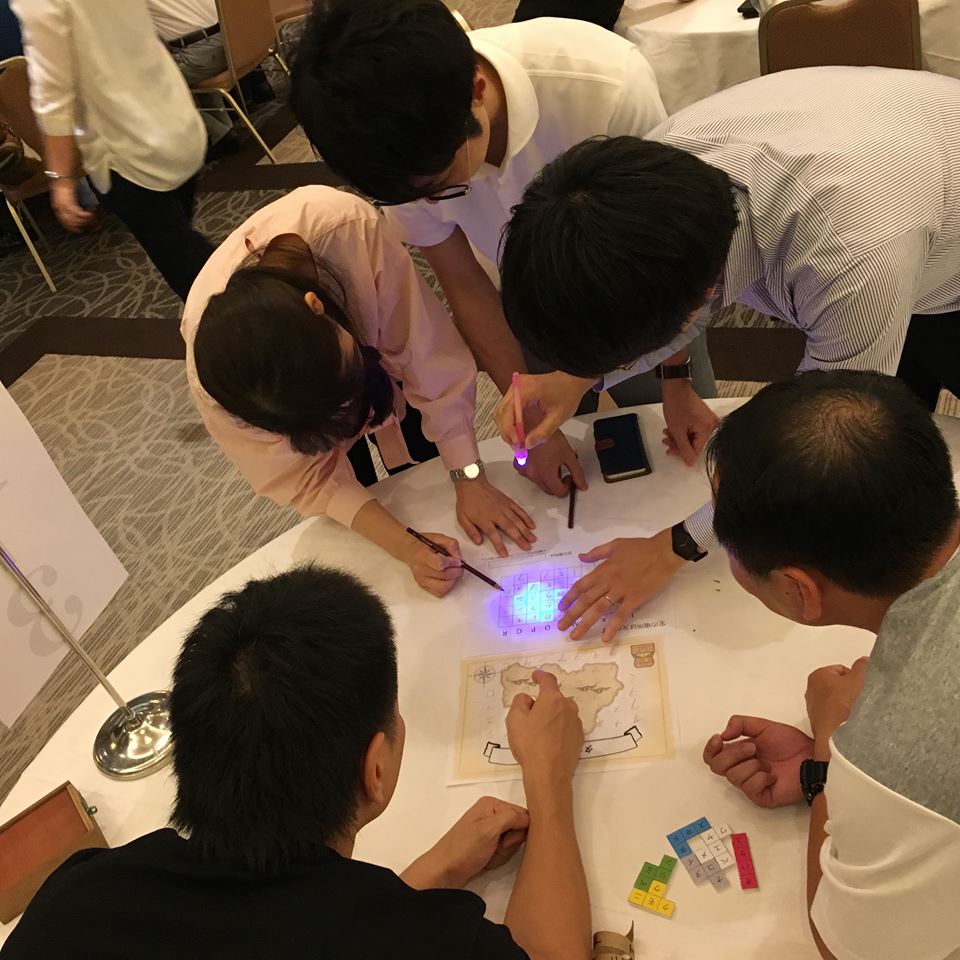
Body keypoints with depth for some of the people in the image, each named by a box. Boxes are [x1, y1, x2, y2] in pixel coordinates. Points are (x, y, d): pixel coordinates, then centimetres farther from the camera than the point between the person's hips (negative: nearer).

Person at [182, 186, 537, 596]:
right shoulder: (213, 378, -42)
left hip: (376, 333, 1)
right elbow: (302, 476, -29)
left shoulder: (347, 228, -47)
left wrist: (469, 479, -37)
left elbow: (429, 354, -36)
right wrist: (405, 547, -38)